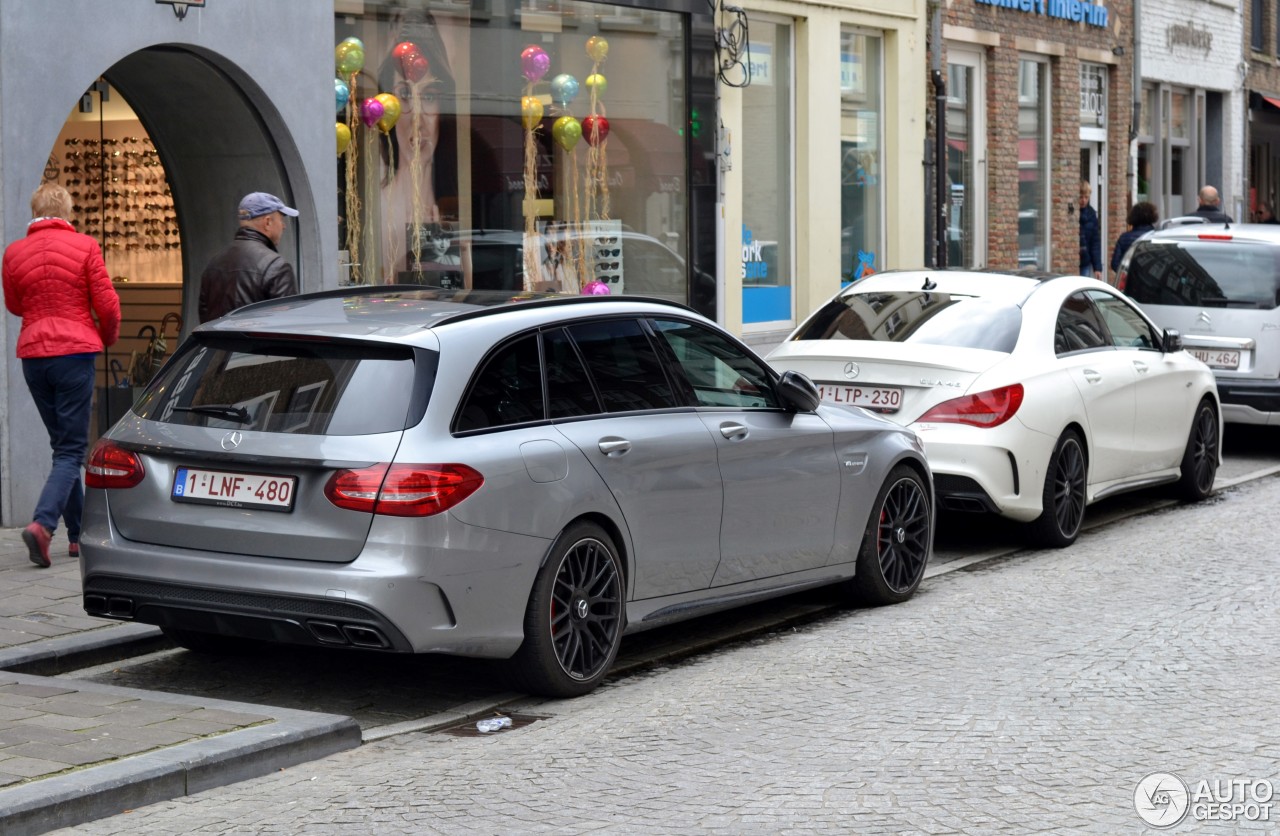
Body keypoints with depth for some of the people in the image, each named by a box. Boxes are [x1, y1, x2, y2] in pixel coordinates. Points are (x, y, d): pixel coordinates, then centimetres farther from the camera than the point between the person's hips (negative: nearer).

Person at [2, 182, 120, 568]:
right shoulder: (84, 247, -6)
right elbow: (107, 305, -6)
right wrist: (109, 336, 13)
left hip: (32, 353, 4)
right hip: (74, 351, -4)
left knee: (62, 444, 15)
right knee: (71, 449, -2)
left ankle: (78, 534, 16)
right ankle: (42, 523, -22)